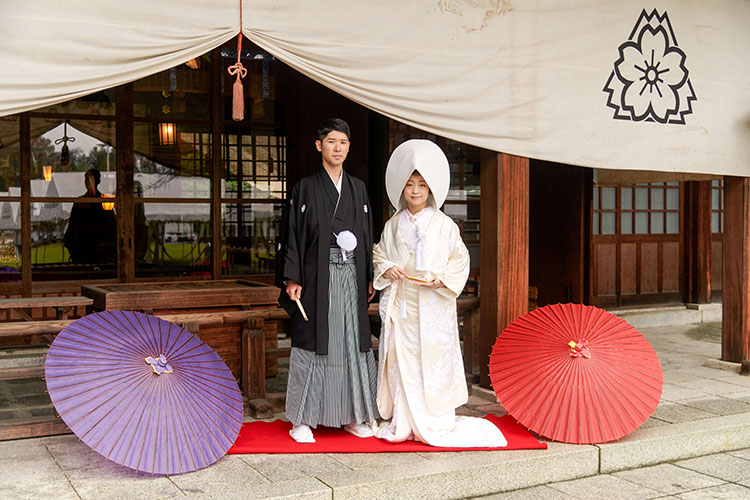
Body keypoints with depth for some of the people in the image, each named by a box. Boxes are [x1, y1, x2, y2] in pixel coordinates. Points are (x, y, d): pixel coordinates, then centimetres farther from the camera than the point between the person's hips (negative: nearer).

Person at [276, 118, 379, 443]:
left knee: (353, 343, 6)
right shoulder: (305, 188, 2)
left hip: (351, 277, 4)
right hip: (317, 277, -4)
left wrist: (370, 277, 10)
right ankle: (302, 420, 6)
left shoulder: (358, 188, 14)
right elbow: (292, 235, -1)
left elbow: (367, 234, 15)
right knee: (313, 343, -2)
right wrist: (292, 279, -9)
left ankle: (352, 416, 16)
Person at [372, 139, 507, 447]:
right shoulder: (394, 225, 9)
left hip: (433, 305, -3)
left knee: (433, 359, -2)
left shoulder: (444, 225, 0)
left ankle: (435, 424, 9)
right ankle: (403, 422, 14)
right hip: (400, 303, 3)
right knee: (401, 359, 4)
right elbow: (379, 255, 16)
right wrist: (387, 269, -5)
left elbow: (460, 260, 1)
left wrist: (441, 278, -14)